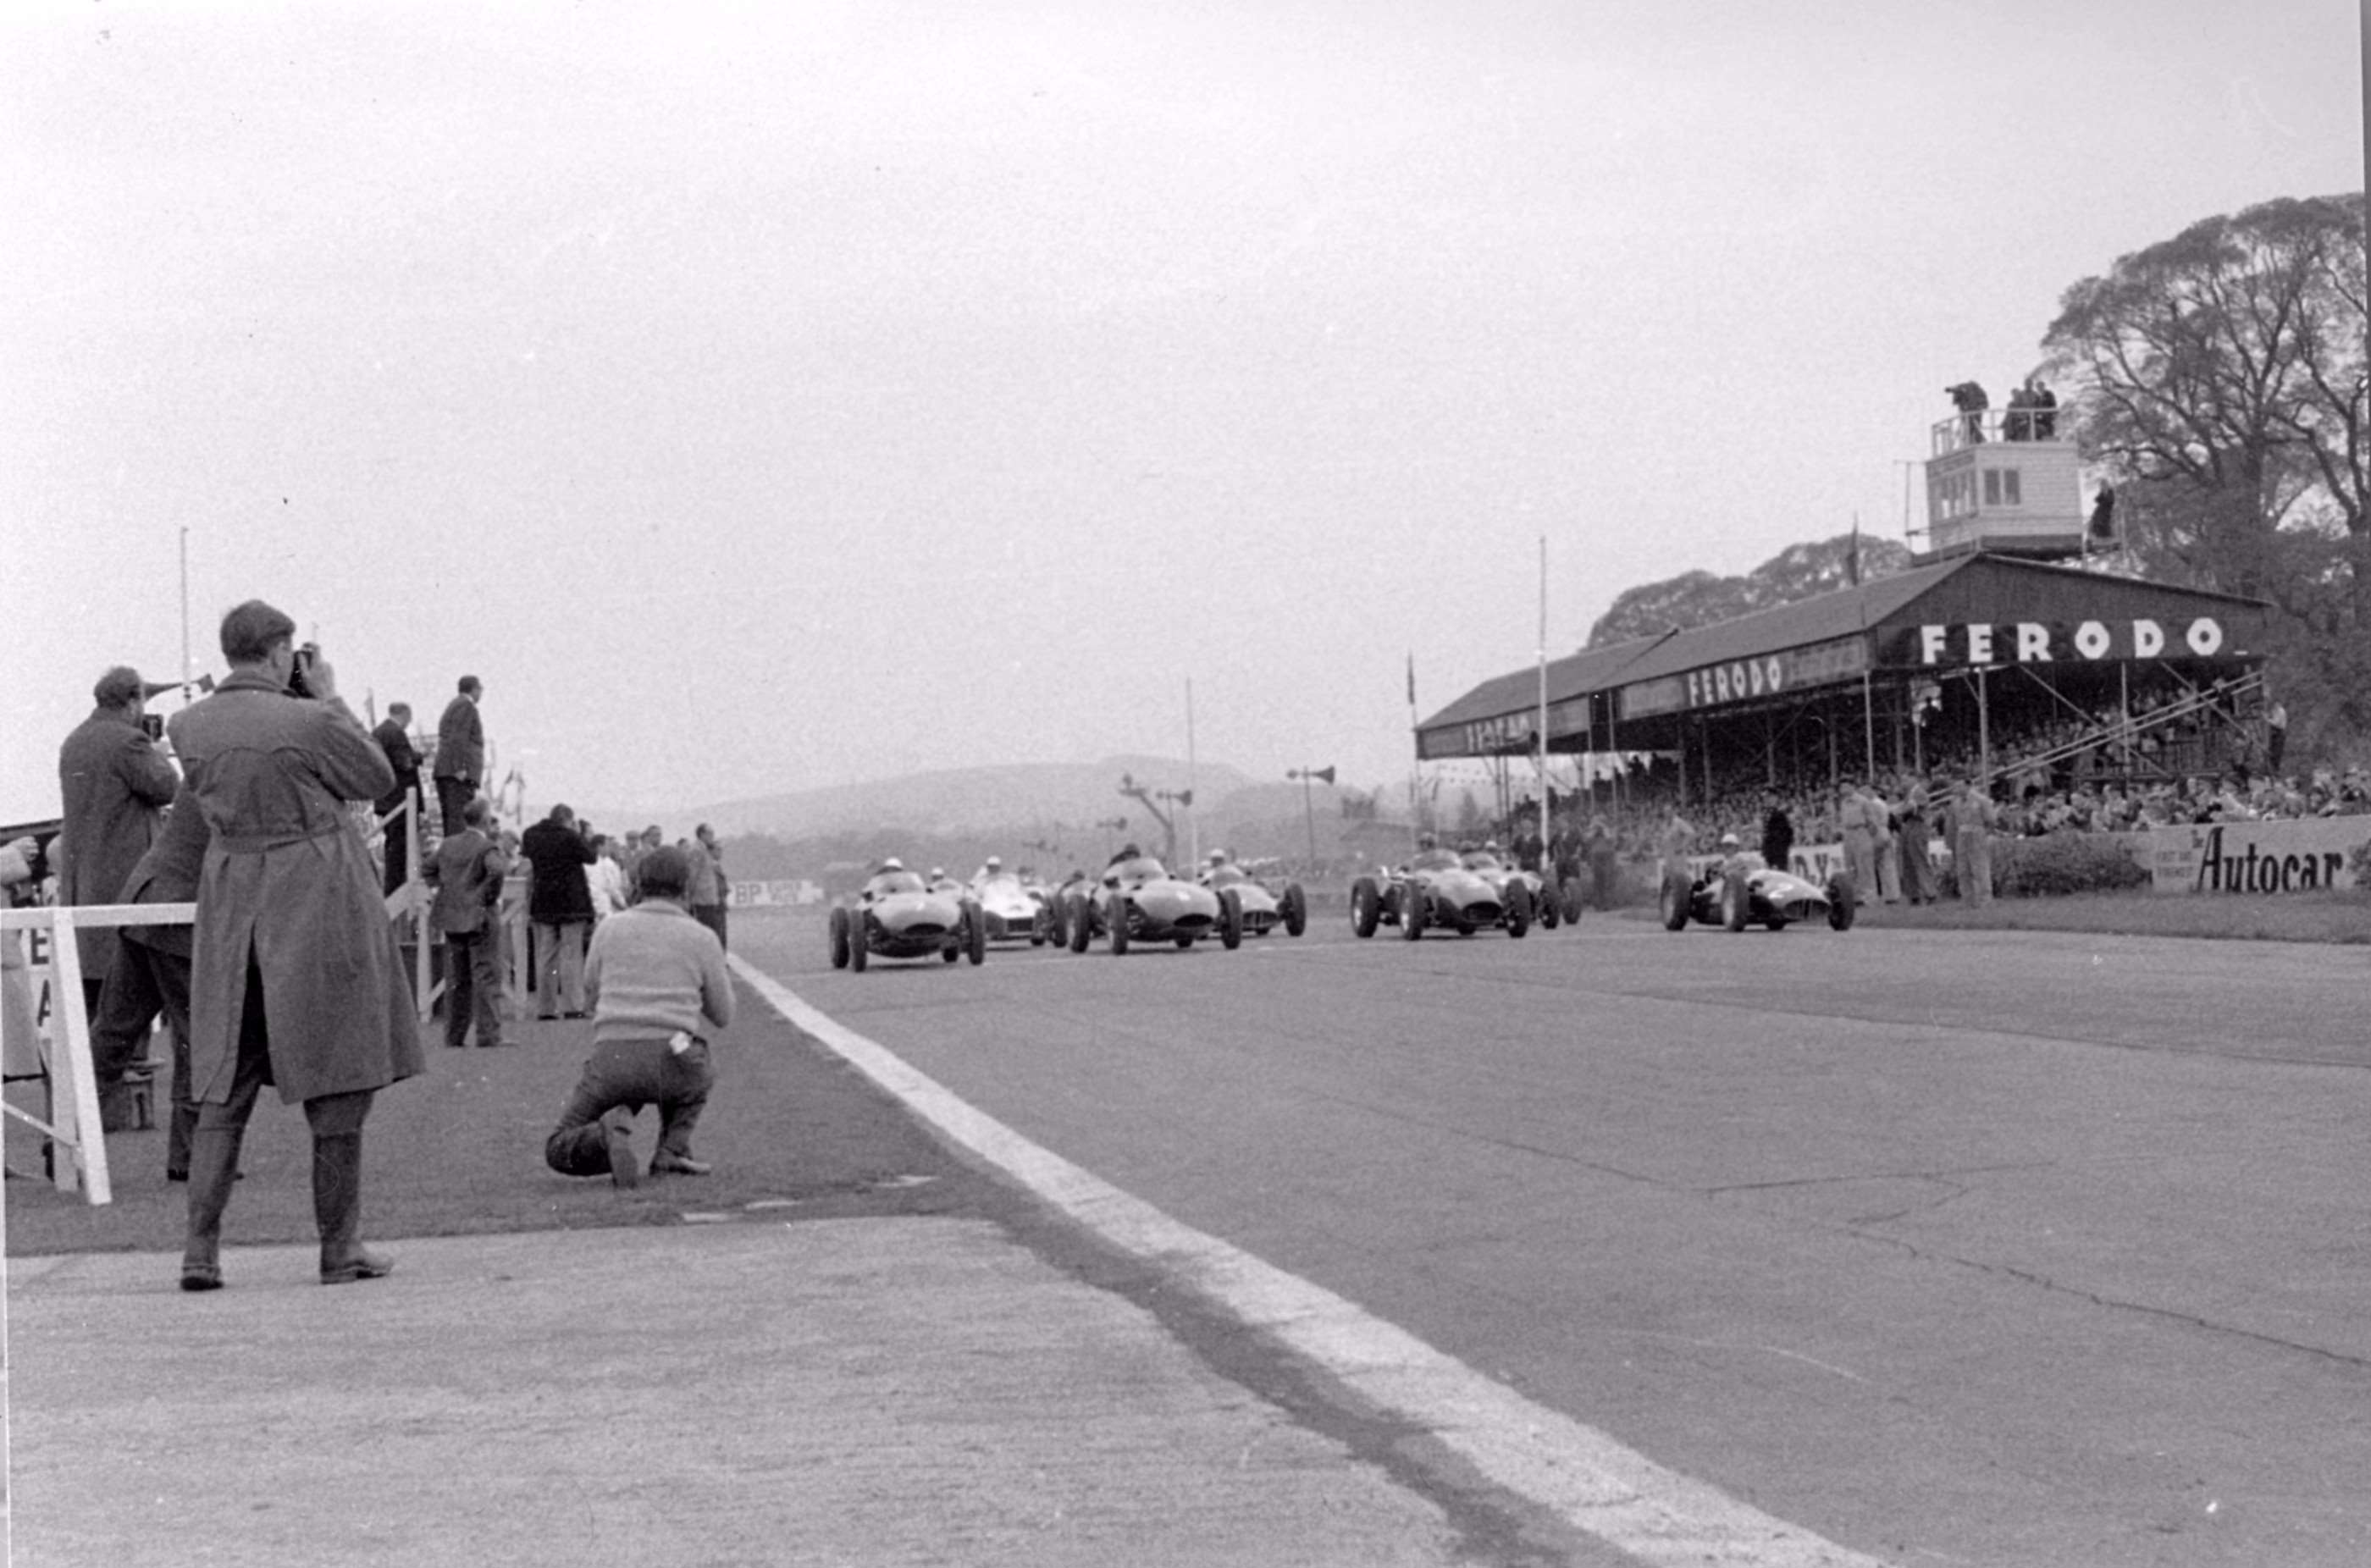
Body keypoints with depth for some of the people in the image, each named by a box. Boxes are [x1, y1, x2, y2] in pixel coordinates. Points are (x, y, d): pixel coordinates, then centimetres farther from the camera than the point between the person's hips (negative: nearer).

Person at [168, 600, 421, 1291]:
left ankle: (200, 1246, 1)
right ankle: (340, 1247, 9)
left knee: (224, 1083, 9)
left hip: (233, 909, 5)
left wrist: (282, 698, 11)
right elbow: (378, 779, -2)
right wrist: (330, 698, 2)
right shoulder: (308, 722, -17)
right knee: (336, 1077, 5)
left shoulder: (187, 727, -1)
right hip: (318, 902, -5)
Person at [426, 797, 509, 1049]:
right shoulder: (487, 848, -13)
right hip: (480, 919, -6)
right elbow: (497, 869, -31)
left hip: (452, 920, 6)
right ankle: (489, 1035, -5)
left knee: (456, 980, 12)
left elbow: (427, 870, 18)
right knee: (487, 978, -2)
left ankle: (454, 1036, 14)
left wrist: (444, 886, 15)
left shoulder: (448, 845, 8)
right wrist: (490, 895, -15)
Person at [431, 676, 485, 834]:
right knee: (460, 820, -15)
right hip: (461, 773, -10)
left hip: (444, 772, 10)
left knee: (449, 818, 6)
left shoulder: (452, 707, 24)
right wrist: (460, 768, -20)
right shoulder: (467, 706, -6)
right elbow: (458, 738, -16)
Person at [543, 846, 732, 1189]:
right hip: (670, 1065, 0)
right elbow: (722, 1018, 20)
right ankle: (671, 1151, 13)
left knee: (561, 1153, 18)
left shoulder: (608, 929, 14)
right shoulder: (703, 938, 8)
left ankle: (612, 1133, -16)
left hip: (611, 1062, 0)